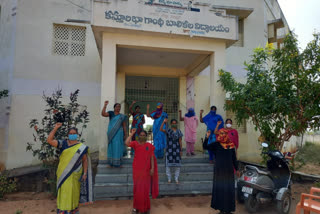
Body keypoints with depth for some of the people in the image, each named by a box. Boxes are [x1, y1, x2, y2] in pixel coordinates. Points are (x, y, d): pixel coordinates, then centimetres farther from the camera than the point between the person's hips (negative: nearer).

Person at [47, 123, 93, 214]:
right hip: (63, 173, 1)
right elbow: (49, 140, -9)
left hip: (75, 173, -1)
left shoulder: (81, 147, -1)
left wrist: (85, 173, -3)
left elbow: (85, 160, 2)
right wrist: (55, 128, -12)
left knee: (74, 191, 8)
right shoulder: (63, 144, 1)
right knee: (64, 190, 6)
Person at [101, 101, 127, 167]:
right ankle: (111, 162, 11)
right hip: (111, 133, 0)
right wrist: (105, 105, -19)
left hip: (118, 134, 0)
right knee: (111, 147, 5)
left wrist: (125, 135, 4)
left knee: (117, 147, -1)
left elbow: (124, 126, 9)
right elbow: (103, 114, -12)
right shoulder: (111, 113, 5)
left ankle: (117, 162, 6)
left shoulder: (122, 116, 6)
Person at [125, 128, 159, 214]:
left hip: (146, 170, 0)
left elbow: (152, 157, 1)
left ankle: (145, 207, 25)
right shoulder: (135, 143, 0)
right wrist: (131, 134, -17)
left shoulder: (150, 146, 2)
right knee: (137, 188, 7)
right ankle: (136, 207, 21)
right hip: (137, 169, 0)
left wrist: (152, 168, -5)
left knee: (145, 188, 9)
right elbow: (127, 143, -19)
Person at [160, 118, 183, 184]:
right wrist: (164, 122, -31)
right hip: (169, 149, -1)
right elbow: (161, 129, -20)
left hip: (177, 149, 2)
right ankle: (169, 178, 17)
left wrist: (181, 150, 3)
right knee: (168, 164, 3)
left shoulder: (179, 132, 4)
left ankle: (176, 179, 19)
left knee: (177, 164, 4)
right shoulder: (168, 131, -2)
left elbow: (180, 142, 5)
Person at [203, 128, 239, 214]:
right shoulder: (216, 145, -2)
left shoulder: (231, 145, 5)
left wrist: (237, 169, 14)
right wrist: (207, 137, -28)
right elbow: (205, 147, -15)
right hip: (219, 170, -2)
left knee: (229, 189, 6)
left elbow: (234, 158, 12)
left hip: (229, 170, 2)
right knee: (220, 188, 3)